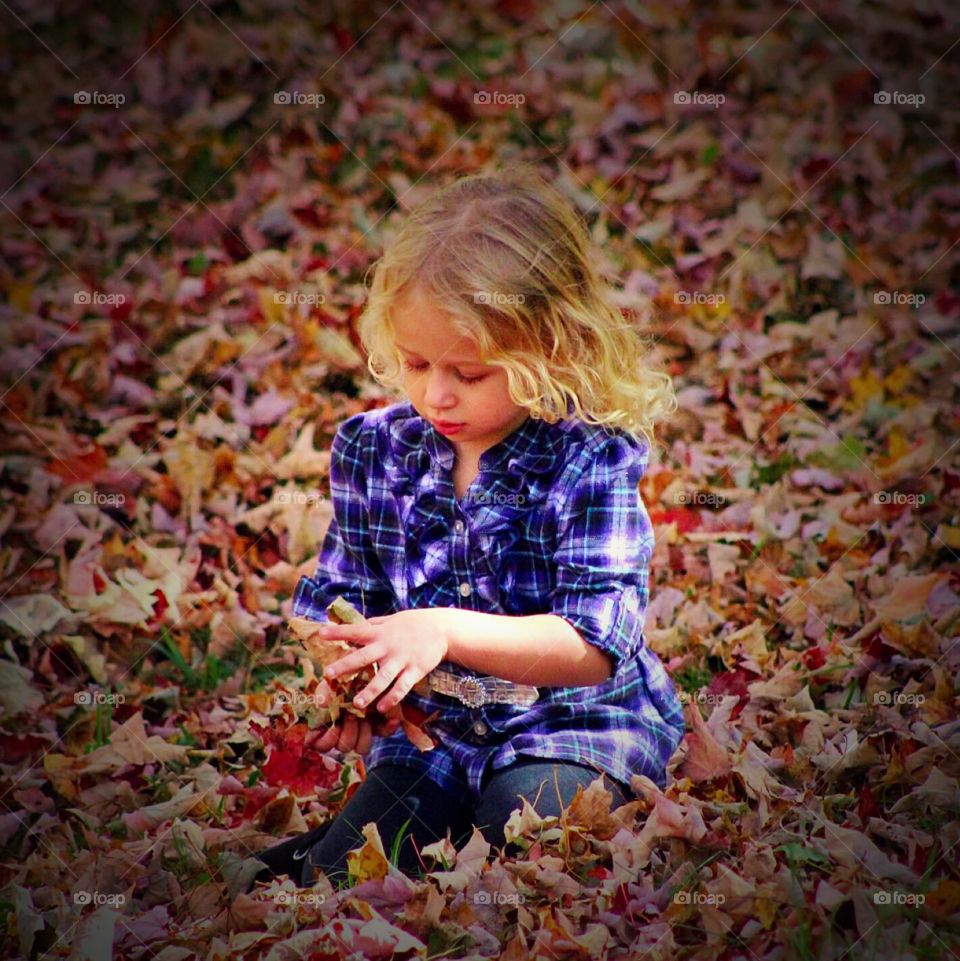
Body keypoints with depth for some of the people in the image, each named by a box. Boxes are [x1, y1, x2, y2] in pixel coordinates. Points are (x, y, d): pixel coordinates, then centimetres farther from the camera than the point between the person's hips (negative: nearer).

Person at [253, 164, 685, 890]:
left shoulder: (590, 460, -18)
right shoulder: (374, 449, -2)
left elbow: (596, 643, -26)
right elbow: (344, 594, 9)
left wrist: (448, 629, -38)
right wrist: (331, 677, -14)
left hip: (576, 726, -3)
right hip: (432, 731, 3)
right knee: (335, 884, -13)